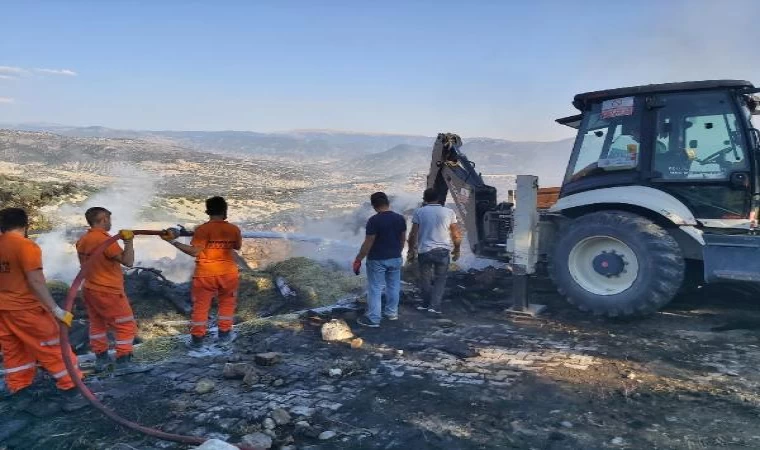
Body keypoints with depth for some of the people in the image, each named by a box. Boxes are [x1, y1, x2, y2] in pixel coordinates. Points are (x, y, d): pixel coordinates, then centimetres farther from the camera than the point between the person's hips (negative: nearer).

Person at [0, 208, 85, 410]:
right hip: (26, 309, -7)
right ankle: (71, 394, 4)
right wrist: (56, 310, -20)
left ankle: (20, 393, 24)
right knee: (54, 350, 2)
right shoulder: (26, 246, -17)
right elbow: (35, 282, -22)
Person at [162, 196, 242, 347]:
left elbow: (195, 252, -19)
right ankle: (224, 333, 22)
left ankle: (197, 338, 12)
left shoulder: (202, 229, -13)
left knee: (201, 305, 9)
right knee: (227, 302, 19)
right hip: (228, 273, 2)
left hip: (206, 274, -2)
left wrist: (173, 241, -18)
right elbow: (237, 246, 13)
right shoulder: (234, 229, -2)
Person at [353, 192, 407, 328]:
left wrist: (358, 260, -9)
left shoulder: (374, 220, -19)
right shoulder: (400, 218, -1)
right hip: (395, 258, 6)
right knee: (393, 286, 18)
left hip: (377, 260, -5)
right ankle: (392, 313, 30)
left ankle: (373, 319, 7)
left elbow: (368, 243, -17)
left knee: (375, 289, 3)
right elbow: (403, 239, 8)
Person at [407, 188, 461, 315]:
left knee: (425, 279, 15)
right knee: (440, 279, 10)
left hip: (424, 251, 0)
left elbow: (413, 234, -3)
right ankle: (434, 306, 3)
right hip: (443, 251, 0)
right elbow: (456, 235, 3)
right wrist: (457, 251, 15)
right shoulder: (449, 212, 2)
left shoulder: (419, 212, -1)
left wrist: (411, 251, 7)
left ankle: (426, 304, 24)